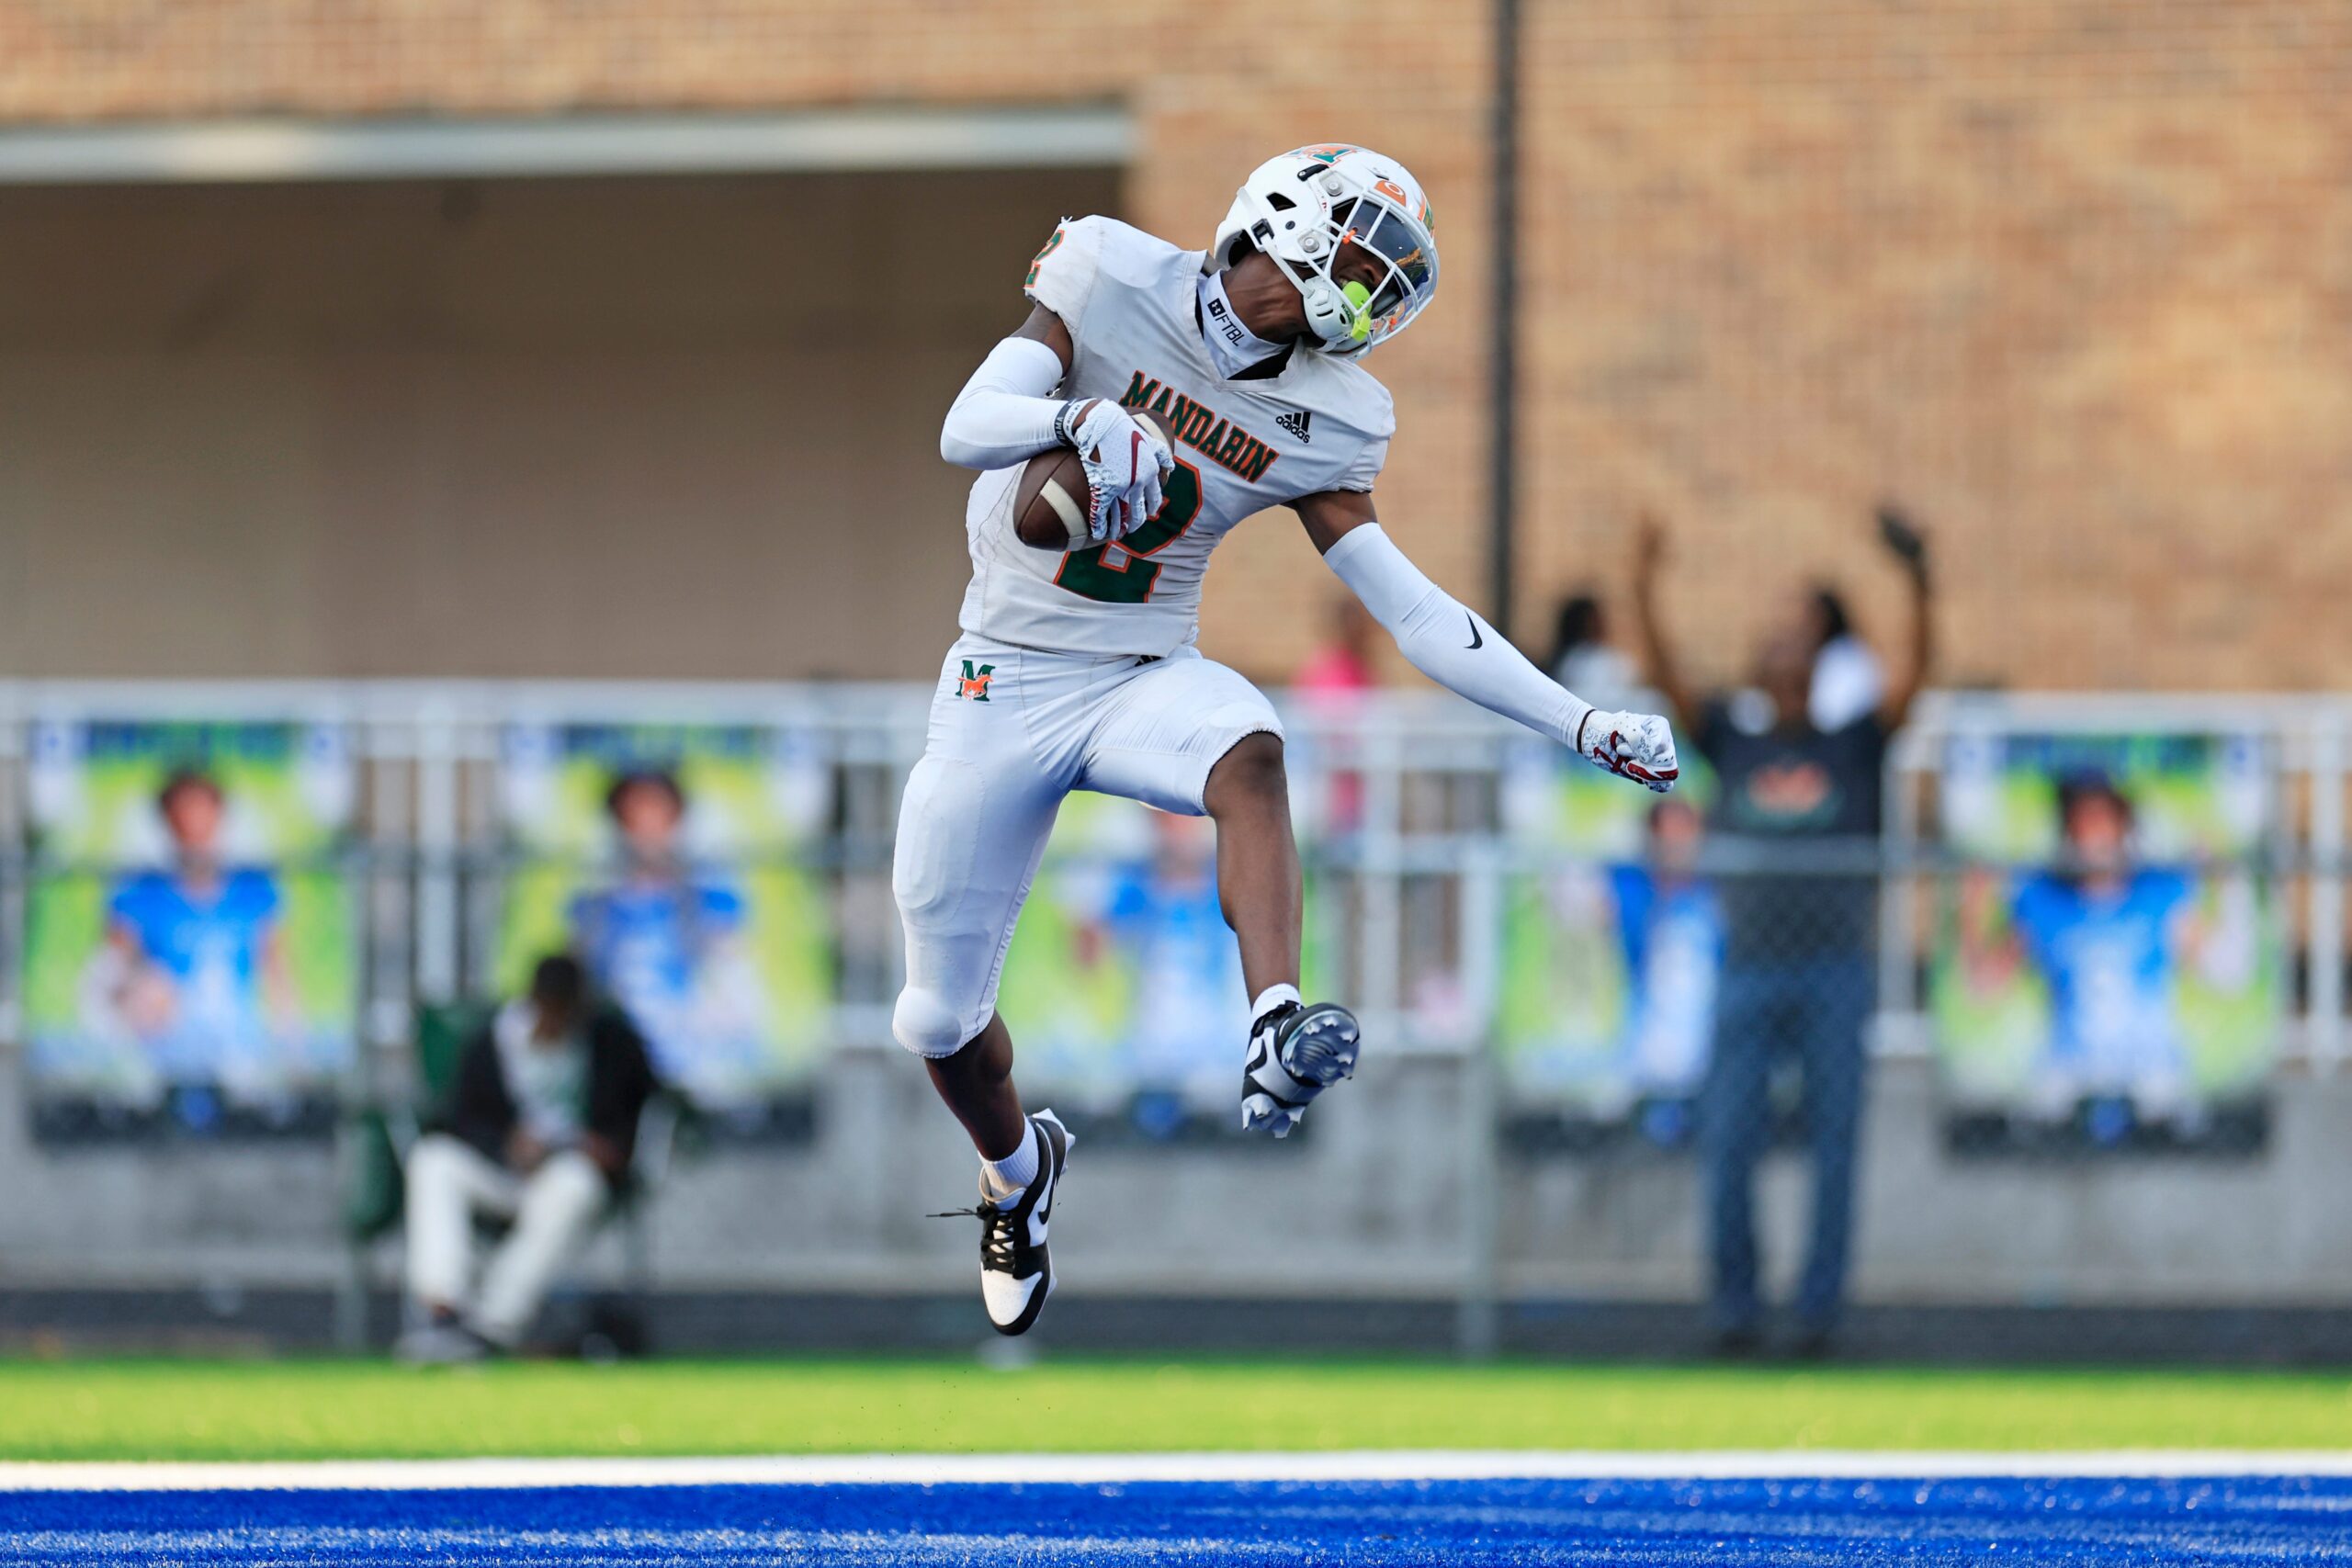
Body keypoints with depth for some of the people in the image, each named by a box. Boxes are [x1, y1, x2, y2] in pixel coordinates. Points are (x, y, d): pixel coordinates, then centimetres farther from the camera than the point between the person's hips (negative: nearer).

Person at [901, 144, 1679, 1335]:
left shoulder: (1322, 423, -2)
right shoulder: (1109, 279, -11)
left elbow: (1411, 608, -1)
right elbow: (964, 428, -22)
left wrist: (1585, 726, -7)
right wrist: (1083, 418, -43)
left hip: (1147, 679, 1)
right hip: (1007, 681, -1)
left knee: (1247, 754, -36)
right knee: (942, 1018, 3)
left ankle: (1275, 1038, -52)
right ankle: (1016, 1170, 36)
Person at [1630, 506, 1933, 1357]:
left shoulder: (1855, 746, 9)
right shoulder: (1731, 742, 11)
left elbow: (1913, 675, -1)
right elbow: (1666, 676, 3)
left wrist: (1918, 584, -15)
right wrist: (1644, 587, -9)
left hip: (1835, 974, 0)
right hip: (1751, 973, 0)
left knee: (1834, 1143, -2)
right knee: (1729, 1144, -6)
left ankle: (1819, 1310, 4)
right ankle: (1736, 1307, 6)